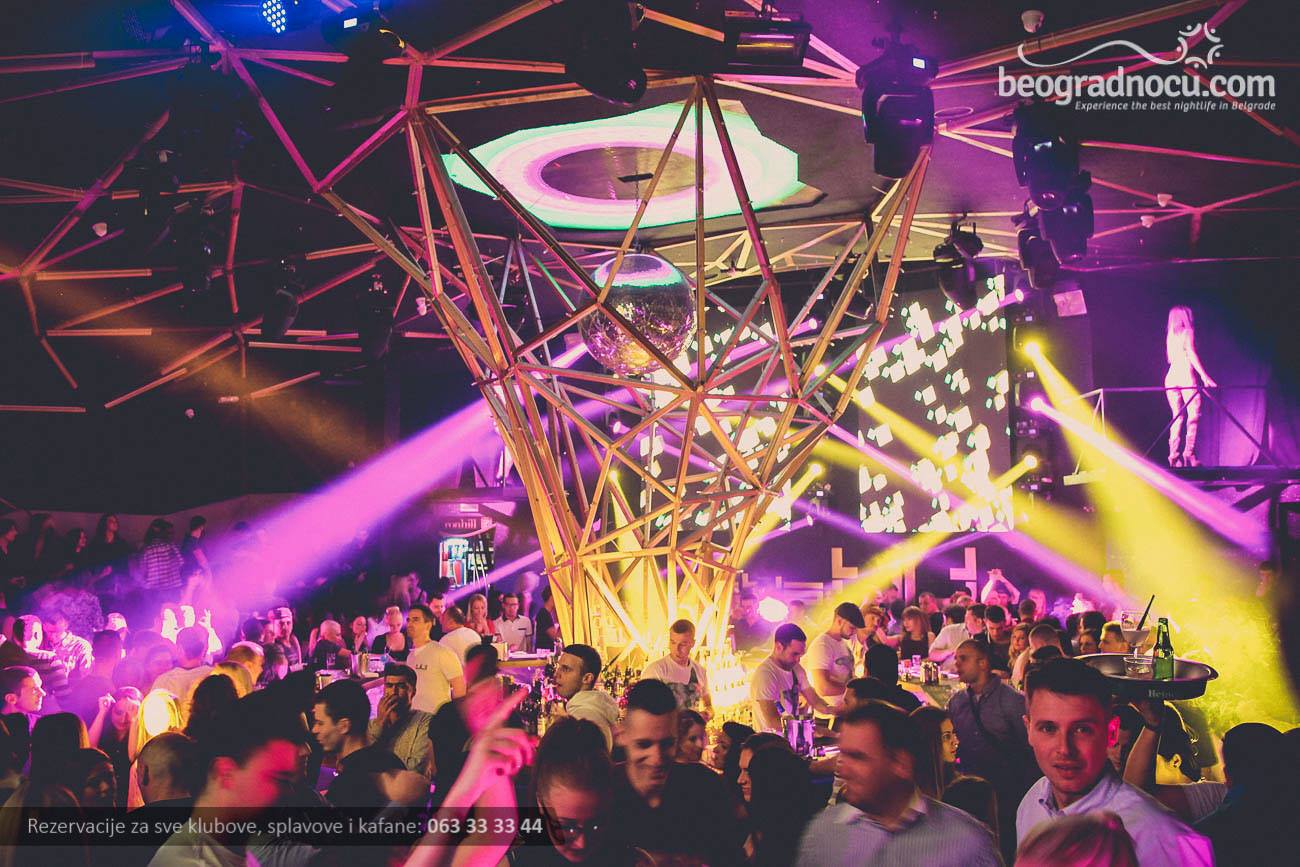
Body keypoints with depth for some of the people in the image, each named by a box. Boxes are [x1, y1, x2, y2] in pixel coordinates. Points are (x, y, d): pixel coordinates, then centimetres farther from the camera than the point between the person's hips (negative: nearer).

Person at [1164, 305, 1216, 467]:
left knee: (1177, 417, 6)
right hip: (1186, 376, -6)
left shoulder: (1170, 335, 18)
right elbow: (1191, 353, -11)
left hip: (1171, 377, 6)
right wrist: (1204, 376, -15)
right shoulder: (1188, 332, 1)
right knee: (1193, 415, -7)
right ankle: (1189, 454, -17)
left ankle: (1174, 455, -1)